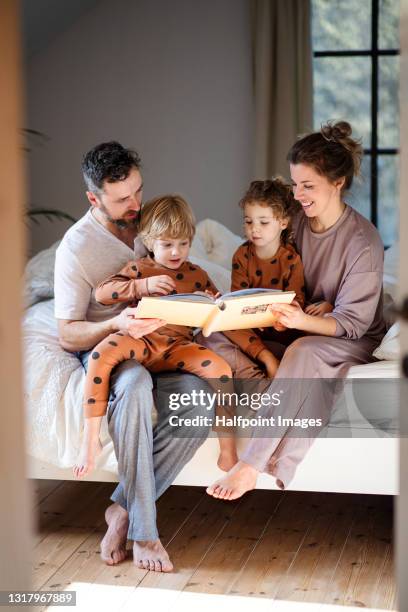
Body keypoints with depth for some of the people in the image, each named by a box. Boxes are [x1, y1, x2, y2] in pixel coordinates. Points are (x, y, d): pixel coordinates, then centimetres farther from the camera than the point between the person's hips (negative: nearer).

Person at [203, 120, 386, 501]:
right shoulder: (294, 223, -1)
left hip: (352, 341, -6)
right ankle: (279, 467, -28)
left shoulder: (363, 240, -17)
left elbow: (353, 321, -19)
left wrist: (303, 321, -39)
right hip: (300, 329, 6)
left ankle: (251, 465, -39)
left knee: (304, 352, -40)